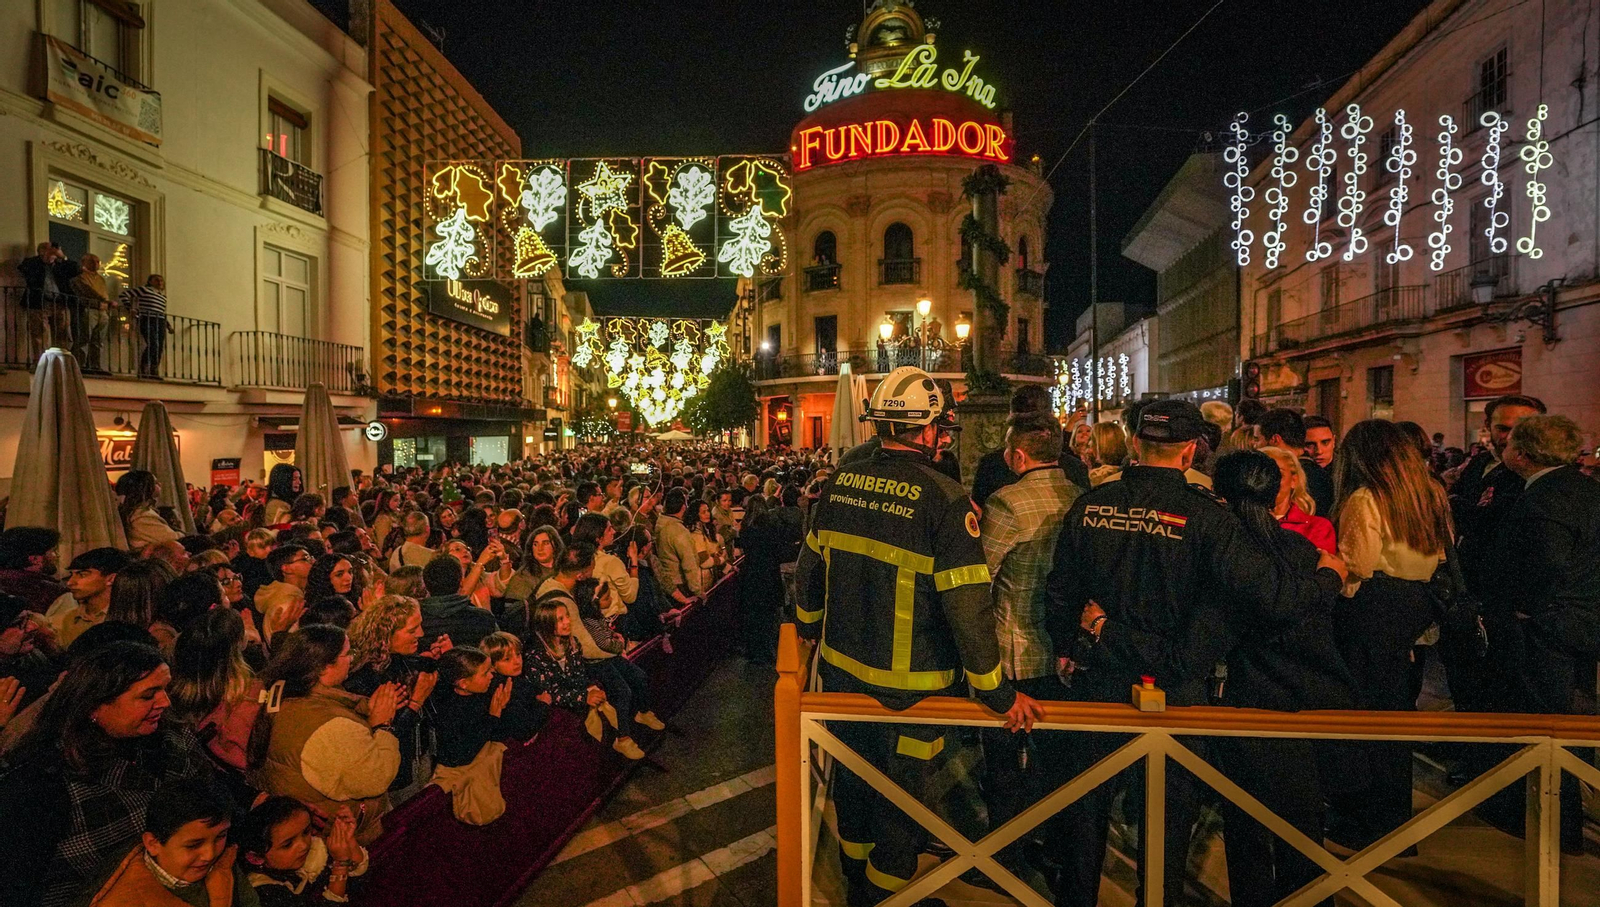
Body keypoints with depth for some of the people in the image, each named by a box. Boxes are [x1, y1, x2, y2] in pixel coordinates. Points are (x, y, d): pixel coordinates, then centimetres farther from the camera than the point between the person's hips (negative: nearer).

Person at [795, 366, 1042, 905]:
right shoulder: (945, 500, -22)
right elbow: (968, 605, -23)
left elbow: (810, 570, 6)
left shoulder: (840, 484, -5)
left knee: (852, 777, 26)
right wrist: (997, 692, -12)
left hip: (842, 669, 6)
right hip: (910, 685, -5)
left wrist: (809, 631, 23)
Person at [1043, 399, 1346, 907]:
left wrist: (1067, 647, 17)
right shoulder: (1203, 516, -16)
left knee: (1086, 803, 18)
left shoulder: (1089, 506, -7)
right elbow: (1266, 587, -16)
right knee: (1169, 809, 17)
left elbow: (1059, 591, 1)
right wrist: (1328, 578, 4)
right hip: (1174, 690, -2)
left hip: (1098, 679, 3)